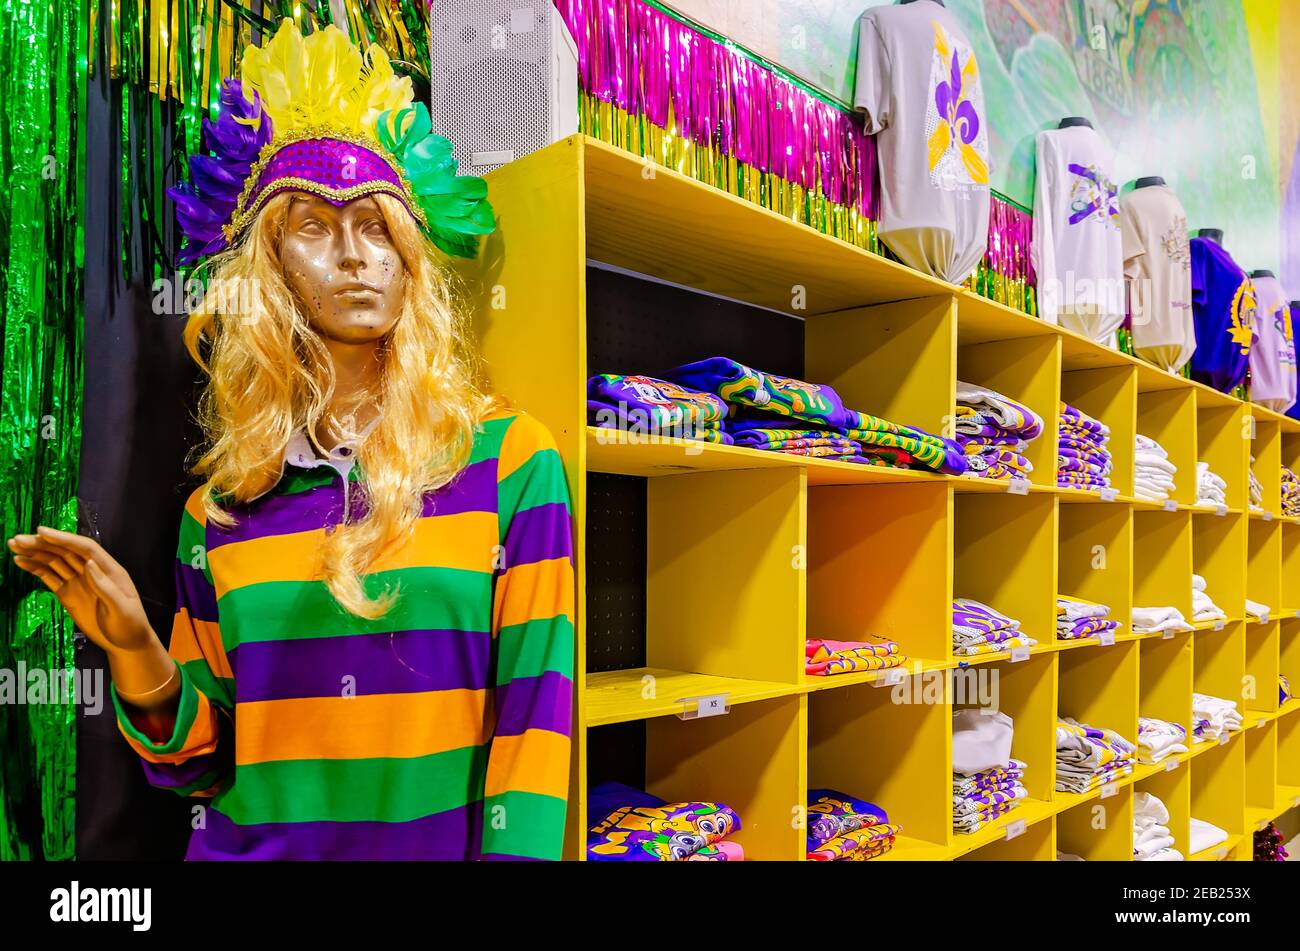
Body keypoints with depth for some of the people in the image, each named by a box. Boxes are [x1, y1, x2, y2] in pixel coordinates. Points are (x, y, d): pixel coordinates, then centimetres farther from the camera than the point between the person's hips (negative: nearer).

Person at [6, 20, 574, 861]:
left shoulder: (510, 458, -11)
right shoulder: (223, 509, -2)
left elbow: (533, 707, -12)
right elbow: (200, 759, 3)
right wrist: (135, 651, -14)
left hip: (442, 841, -2)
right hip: (252, 843, 2)